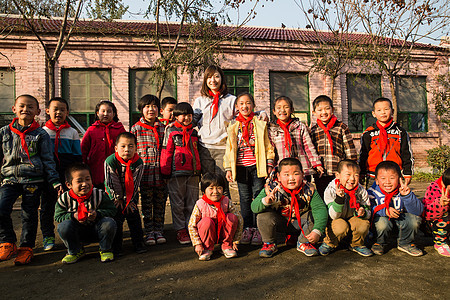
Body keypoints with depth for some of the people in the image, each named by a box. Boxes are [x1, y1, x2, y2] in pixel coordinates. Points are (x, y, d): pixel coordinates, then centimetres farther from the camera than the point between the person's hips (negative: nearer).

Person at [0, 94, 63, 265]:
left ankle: (26, 247, 20)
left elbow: (48, 160, 3)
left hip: (33, 180, -2)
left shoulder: (41, 134, 2)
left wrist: (55, 182, -2)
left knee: (29, 214, 4)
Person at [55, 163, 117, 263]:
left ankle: (105, 250, -2)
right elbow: (58, 217, -5)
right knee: (63, 226, -25)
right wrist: (73, 216, -24)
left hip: (97, 231, -1)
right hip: (78, 233, 2)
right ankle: (74, 251, 2)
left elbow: (111, 210, -13)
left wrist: (97, 214, -32)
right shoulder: (64, 199, -11)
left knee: (109, 223, -30)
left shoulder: (100, 195, -17)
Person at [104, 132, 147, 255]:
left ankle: (138, 242, 14)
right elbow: (110, 183, -14)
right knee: (116, 218, -2)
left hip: (131, 196, 1)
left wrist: (130, 200, -10)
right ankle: (116, 245, 12)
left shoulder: (139, 163, -19)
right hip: (115, 196, -1)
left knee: (134, 216, 1)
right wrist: (117, 199, -9)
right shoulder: (110, 162, -22)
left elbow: (135, 184, -12)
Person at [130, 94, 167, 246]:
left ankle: (158, 231, 23)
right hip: (145, 173, -2)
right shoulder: (136, 128, 2)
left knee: (160, 204, 9)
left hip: (161, 173, 2)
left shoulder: (163, 128, 9)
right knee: (146, 204, 6)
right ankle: (149, 232, 18)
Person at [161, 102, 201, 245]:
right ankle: (181, 231, 14)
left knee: (192, 204, 9)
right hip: (176, 174, -4)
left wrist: (199, 171, 17)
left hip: (193, 173, 4)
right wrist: (165, 172, -5)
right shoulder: (171, 131, 2)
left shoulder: (194, 132, 14)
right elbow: (166, 152, -1)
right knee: (177, 204, 2)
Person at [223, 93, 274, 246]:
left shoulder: (260, 124, 4)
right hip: (240, 168, 2)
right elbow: (229, 149, 11)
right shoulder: (233, 127, 11)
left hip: (257, 167, -2)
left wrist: (269, 164, -2)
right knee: (245, 199, 8)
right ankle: (247, 228, 18)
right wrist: (228, 168, 5)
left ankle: (257, 229, 11)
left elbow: (268, 146, 3)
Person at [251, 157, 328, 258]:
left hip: (301, 221, 1)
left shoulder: (309, 190, -20)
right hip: (281, 222, -1)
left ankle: (304, 243, 3)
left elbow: (320, 209, -26)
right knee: (264, 216, -28)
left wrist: (317, 231, -38)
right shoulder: (271, 189, -23)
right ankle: (270, 244, 2)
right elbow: (254, 207, -25)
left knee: (314, 216, -25)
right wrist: (265, 201, -48)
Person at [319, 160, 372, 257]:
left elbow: (368, 212, -1)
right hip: (336, 221, -3)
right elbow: (334, 216, -24)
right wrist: (339, 198, -40)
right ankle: (329, 244, -2)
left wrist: (363, 213, -27)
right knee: (341, 226, -34)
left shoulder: (361, 191, -10)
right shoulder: (331, 190, -20)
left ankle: (357, 245, 6)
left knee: (364, 224, -26)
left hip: (352, 219, 3)